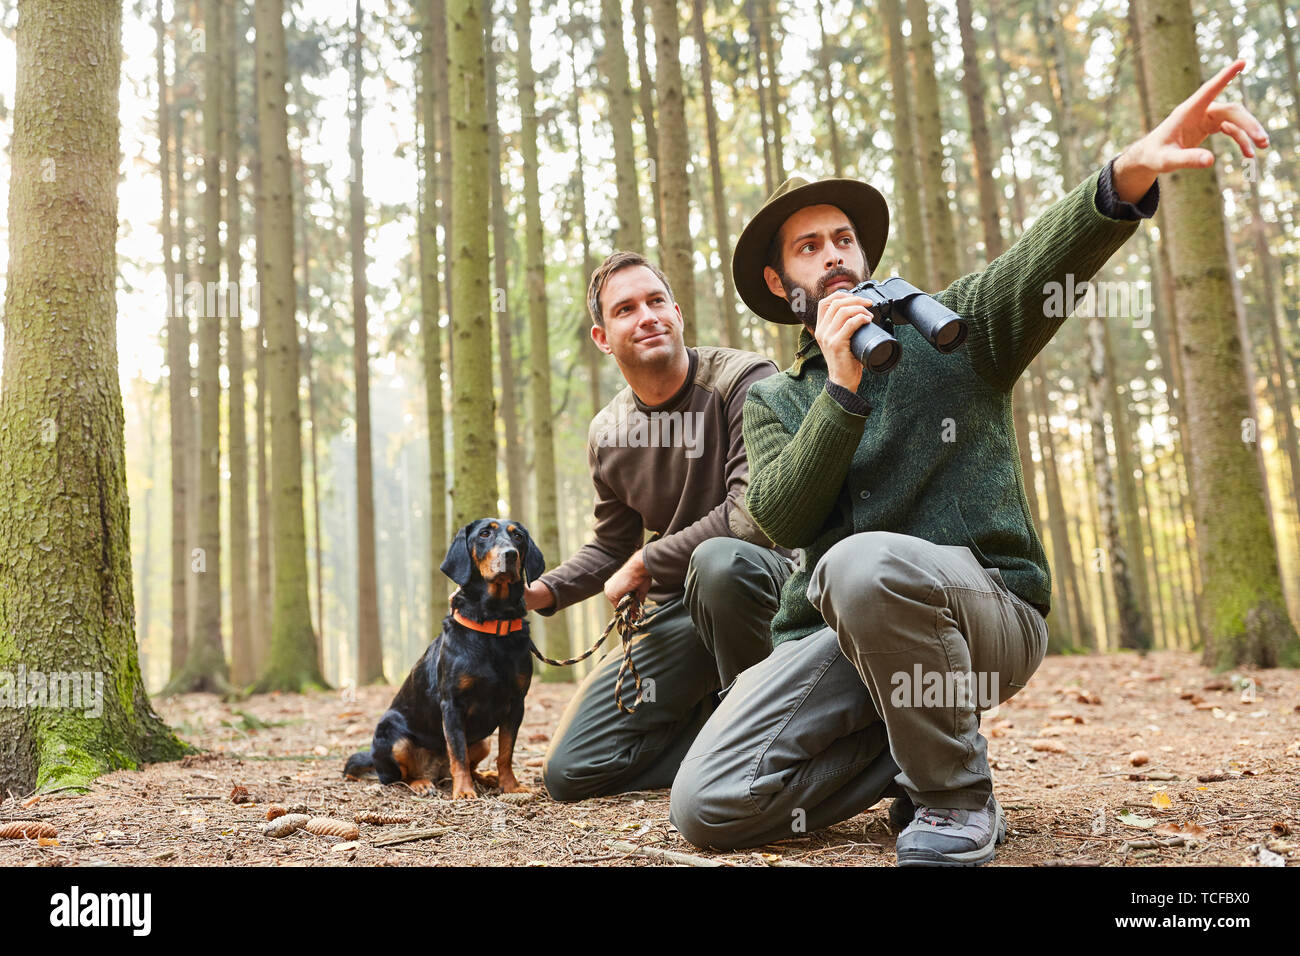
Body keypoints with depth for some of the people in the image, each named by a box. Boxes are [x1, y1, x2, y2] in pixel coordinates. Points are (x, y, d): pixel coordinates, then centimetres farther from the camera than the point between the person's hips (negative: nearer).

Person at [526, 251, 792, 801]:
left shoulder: (745, 382, -14)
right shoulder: (607, 434, 5)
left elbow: (754, 514, -26)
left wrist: (646, 564, -15)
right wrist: (543, 591, 0)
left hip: (760, 584, -5)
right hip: (675, 613, 5)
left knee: (719, 561, -42)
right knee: (570, 773, -3)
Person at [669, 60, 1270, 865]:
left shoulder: (949, 328, 9)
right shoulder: (773, 400, 15)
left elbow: (1044, 263, -14)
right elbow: (782, 518, -3)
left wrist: (1127, 176, -35)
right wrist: (842, 388, -14)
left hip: (985, 604, -3)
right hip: (836, 629, 4)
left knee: (863, 564, -39)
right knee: (707, 809, -16)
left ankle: (958, 795, -13)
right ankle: (916, 746, 8)